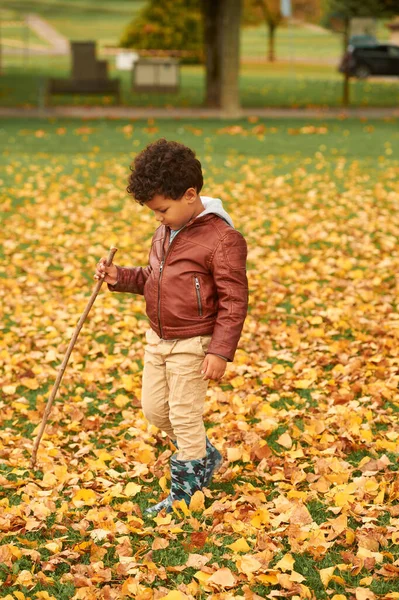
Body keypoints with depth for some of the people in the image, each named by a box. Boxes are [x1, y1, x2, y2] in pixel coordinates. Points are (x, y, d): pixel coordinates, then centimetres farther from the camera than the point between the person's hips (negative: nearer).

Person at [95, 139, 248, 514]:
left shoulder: (222, 239, -19)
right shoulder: (166, 231, 7)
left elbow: (234, 301, -18)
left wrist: (220, 351, -21)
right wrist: (120, 278, 2)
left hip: (192, 343, -9)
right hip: (158, 338, 9)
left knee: (184, 416, 0)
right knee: (154, 410, 15)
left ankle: (185, 491, 17)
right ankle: (206, 457, 38)